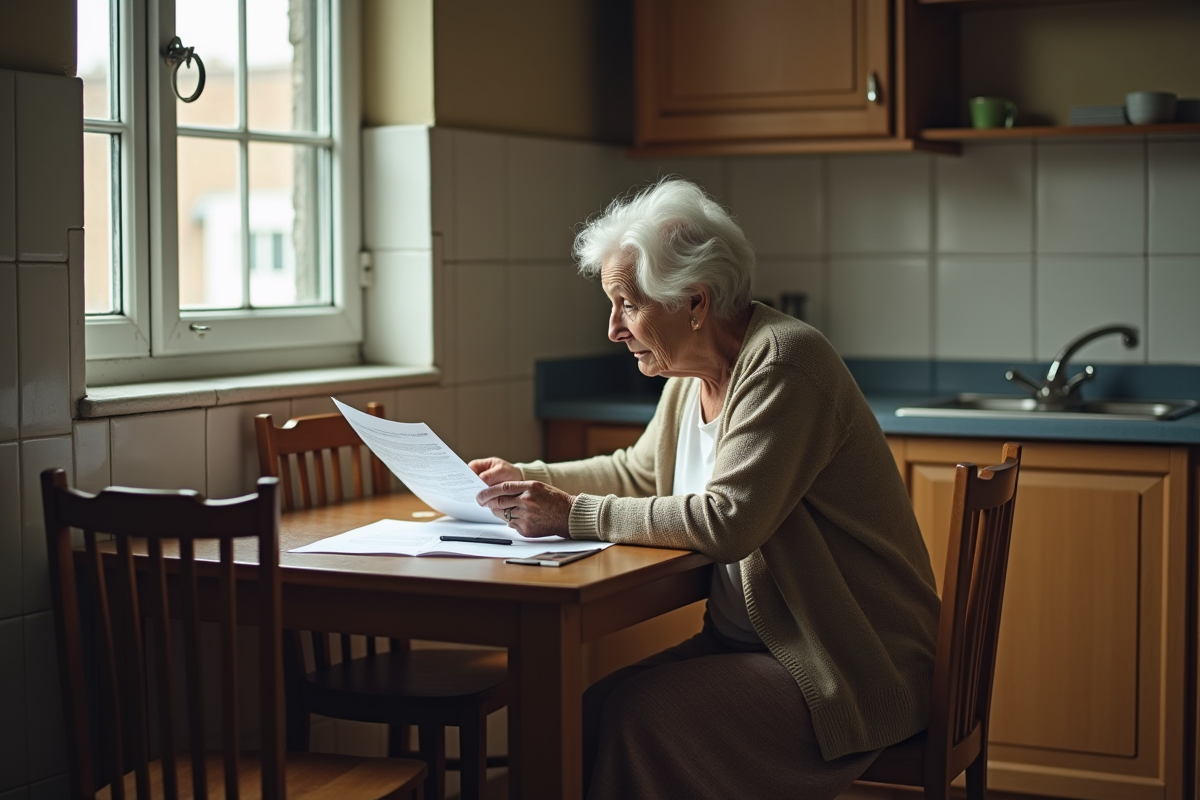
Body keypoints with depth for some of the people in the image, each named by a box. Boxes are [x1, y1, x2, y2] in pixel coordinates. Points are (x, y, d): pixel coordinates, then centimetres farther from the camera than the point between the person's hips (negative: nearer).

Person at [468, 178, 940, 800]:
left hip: (852, 670, -8)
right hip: (748, 636, 8)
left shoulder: (783, 363, -18)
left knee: (637, 715, -25)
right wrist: (525, 478, 14)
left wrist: (573, 514, -22)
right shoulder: (695, 373, 9)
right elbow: (639, 471, 27)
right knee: (584, 703, -13)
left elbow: (726, 522, -28)